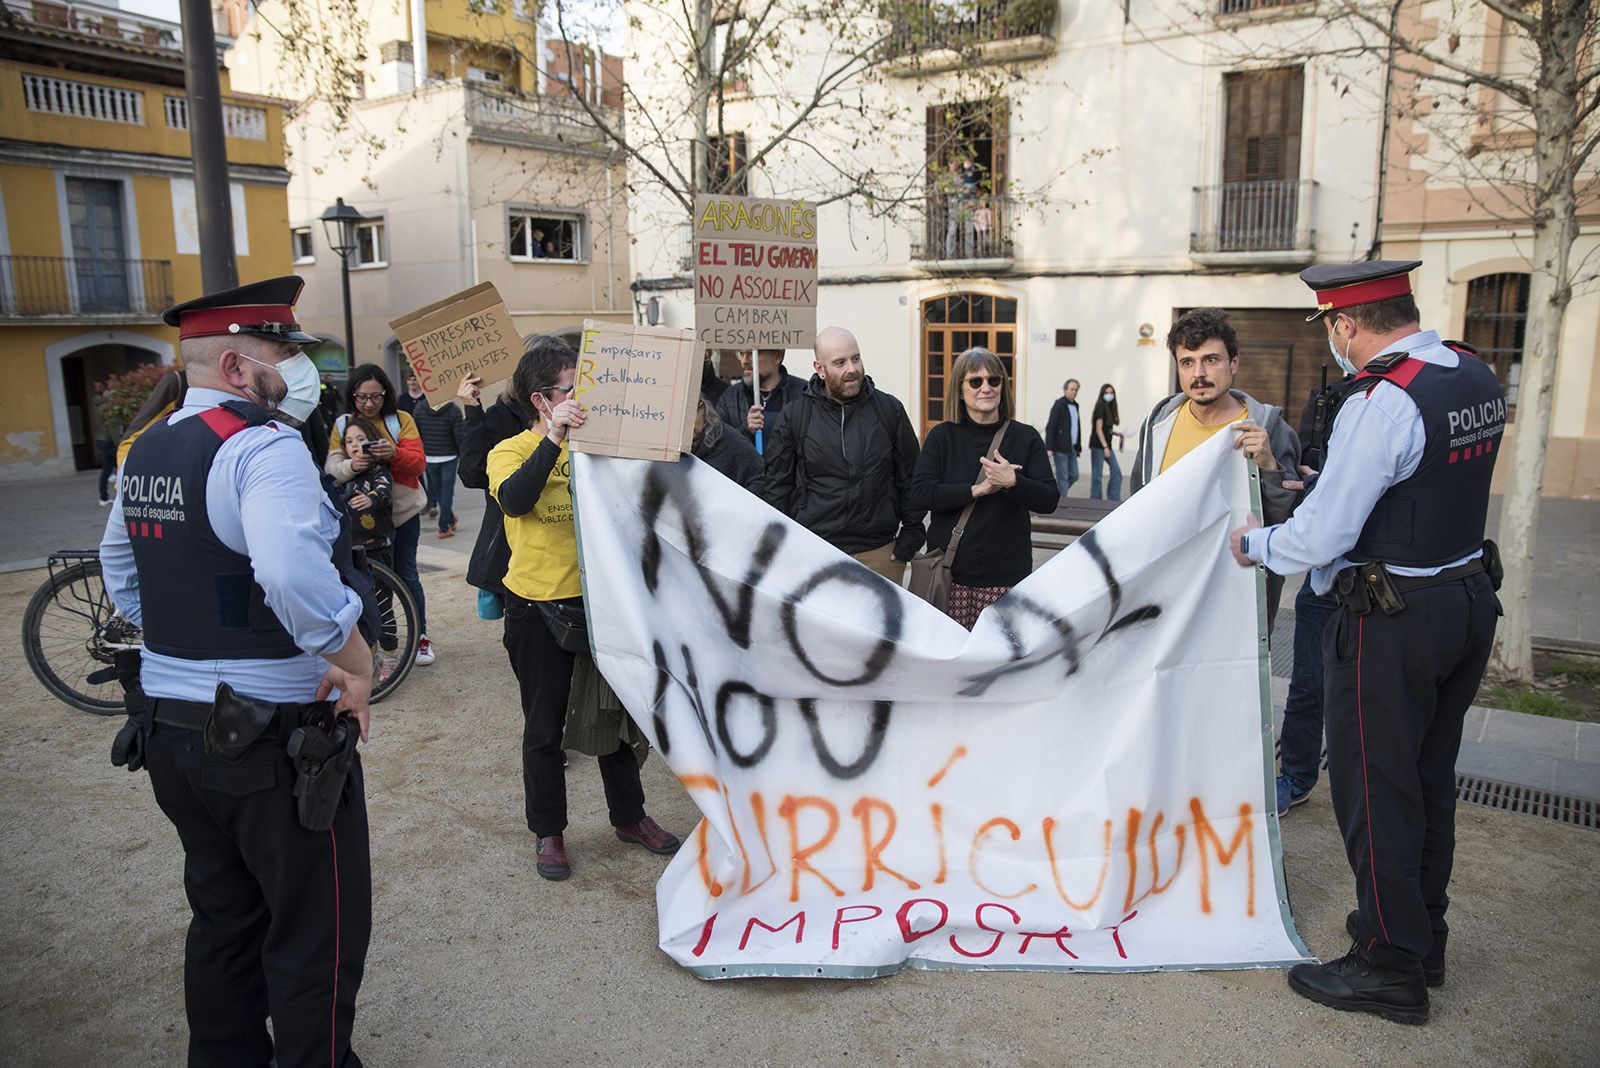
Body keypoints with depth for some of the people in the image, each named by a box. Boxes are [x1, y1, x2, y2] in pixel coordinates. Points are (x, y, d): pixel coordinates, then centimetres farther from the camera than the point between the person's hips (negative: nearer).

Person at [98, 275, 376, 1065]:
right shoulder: (262, 445, -19)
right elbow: (293, 576, -35)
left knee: (224, 917, 23)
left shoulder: (145, 449, 10)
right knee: (317, 934, 5)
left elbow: (118, 565, 23)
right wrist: (356, 661, -22)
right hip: (272, 734, -9)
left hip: (168, 728, 9)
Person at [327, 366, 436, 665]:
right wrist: (350, 466, -33)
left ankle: (420, 636, 16)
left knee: (406, 574, 4)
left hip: (403, 512, -1)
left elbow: (418, 463, -13)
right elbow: (331, 468, -10)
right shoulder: (342, 424, 0)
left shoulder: (402, 420, -5)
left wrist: (395, 453, -34)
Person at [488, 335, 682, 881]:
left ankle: (629, 816, 33)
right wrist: (554, 436, -31)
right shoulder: (511, 451, -6)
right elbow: (514, 499, -27)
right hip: (537, 607, -3)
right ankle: (548, 831, 28)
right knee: (544, 727, 10)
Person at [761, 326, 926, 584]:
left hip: (880, 552, 1)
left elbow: (910, 477, 11)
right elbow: (777, 484, 6)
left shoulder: (889, 409, 4)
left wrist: (912, 532, 5)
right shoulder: (794, 416, 1)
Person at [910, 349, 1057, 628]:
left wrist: (1014, 482, -20)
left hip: (1007, 575, 0)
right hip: (950, 573, 0)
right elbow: (919, 493, -7)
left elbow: (1049, 500, -1)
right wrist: (977, 490, -15)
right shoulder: (942, 437, 4)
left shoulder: (1026, 438, 4)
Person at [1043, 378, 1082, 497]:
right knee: (1063, 478, -4)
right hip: (1060, 448, -8)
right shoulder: (1059, 405, -10)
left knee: (1074, 476, 9)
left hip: (1072, 448, 8)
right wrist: (1049, 448, -21)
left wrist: (1079, 447, 15)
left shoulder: (1075, 405, 14)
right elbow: (1050, 427, -14)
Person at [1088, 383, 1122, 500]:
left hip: (1106, 446, 9)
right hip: (1098, 446, -9)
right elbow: (1098, 429, -16)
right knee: (1097, 475, -2)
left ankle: (1114, 499, 7)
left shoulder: (1109, 408, 13)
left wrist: (1118, 434, 6)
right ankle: (1095, 500, 6)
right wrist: (1105, 447, -19)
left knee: (1116, 472, 4)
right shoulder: (1101, 408, -11)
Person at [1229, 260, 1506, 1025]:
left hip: (1391, 622, -9)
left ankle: (1390, 968, 18)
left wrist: (1256, 544, -3)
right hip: (1469, 597, 9)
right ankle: (1423, 939, 36)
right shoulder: (1478, 378, 5)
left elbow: (1322, 537, -22)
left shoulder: (1381, 401, -22)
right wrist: (1332, 487, 18)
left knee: (1375, 791, 5)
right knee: (1429, 781, 20)